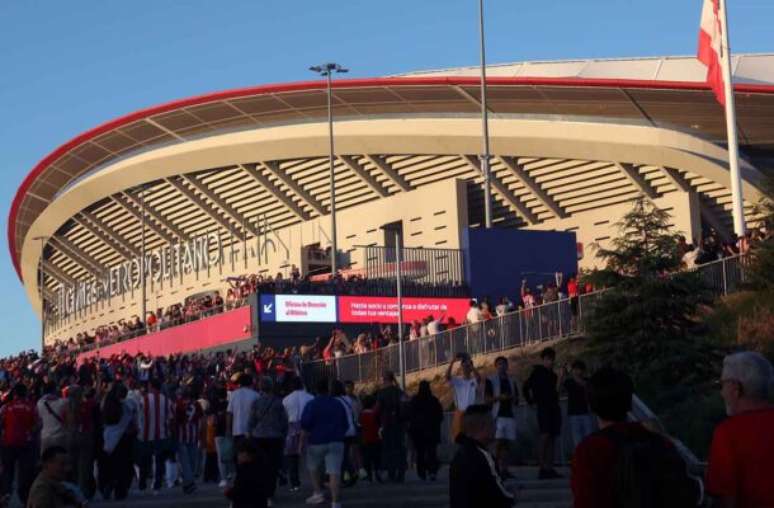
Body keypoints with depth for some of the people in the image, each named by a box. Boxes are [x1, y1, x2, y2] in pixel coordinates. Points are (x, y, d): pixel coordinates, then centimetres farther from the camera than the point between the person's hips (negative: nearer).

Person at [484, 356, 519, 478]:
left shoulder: (512, 382, 19)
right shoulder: (491, 381, 6)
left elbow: (517, 401, 23)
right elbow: (487, 399, 0)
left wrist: (513, 398, 0)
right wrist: (498, 397, -14)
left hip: (510, 415, 4)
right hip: (497, 415, -4)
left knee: (507, 443, 0)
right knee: (498, 442, -12)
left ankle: (504, 469, 3)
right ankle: (496, 469, -11)